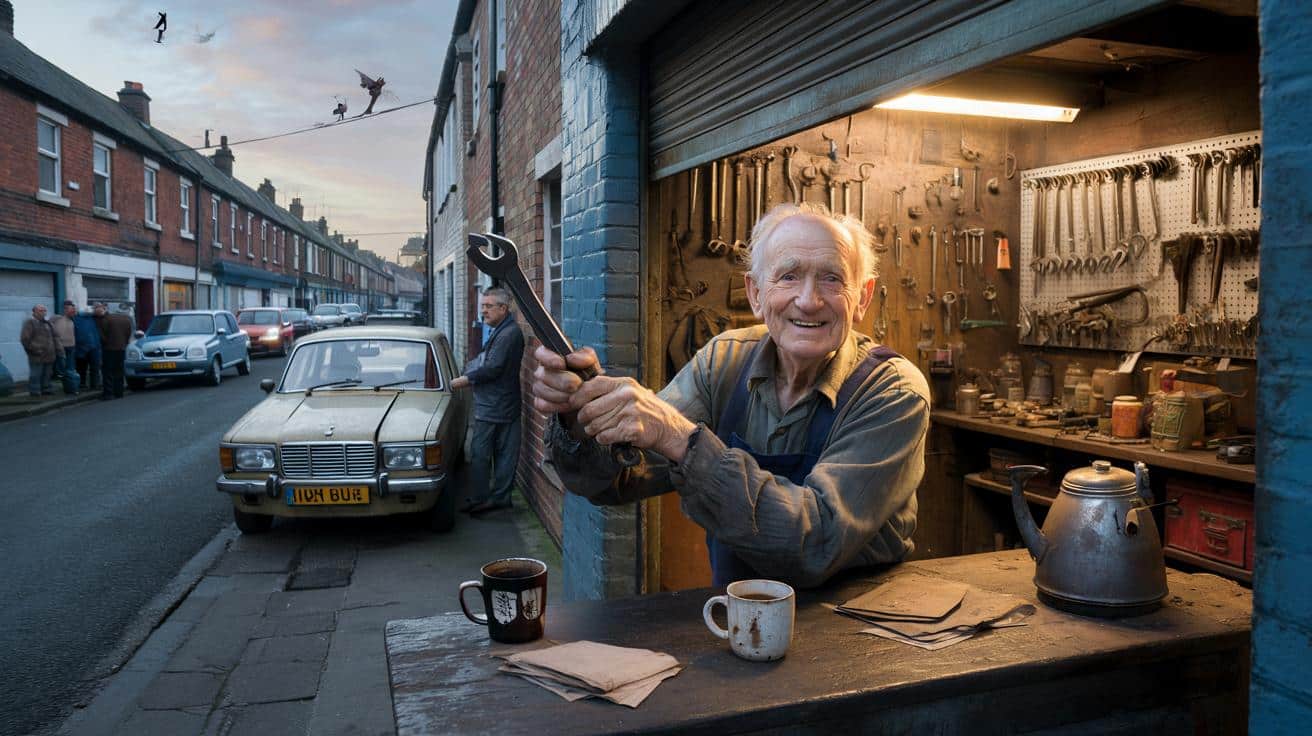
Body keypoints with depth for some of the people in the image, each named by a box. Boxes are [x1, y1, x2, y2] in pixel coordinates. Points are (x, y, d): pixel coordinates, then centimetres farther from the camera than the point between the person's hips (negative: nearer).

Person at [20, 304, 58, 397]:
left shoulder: (47, 323, 19)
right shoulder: (30, 322, -4)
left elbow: (54, 337, 26)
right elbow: (25, 338, -12)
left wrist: (56, 348, 14)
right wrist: (33, 349, -14)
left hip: (48, 355, 7)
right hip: (37, 356, -7)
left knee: (47, 374, 13)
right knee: (36, 374, -5)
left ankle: (46, 389, 21)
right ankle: (35, 391, 1)